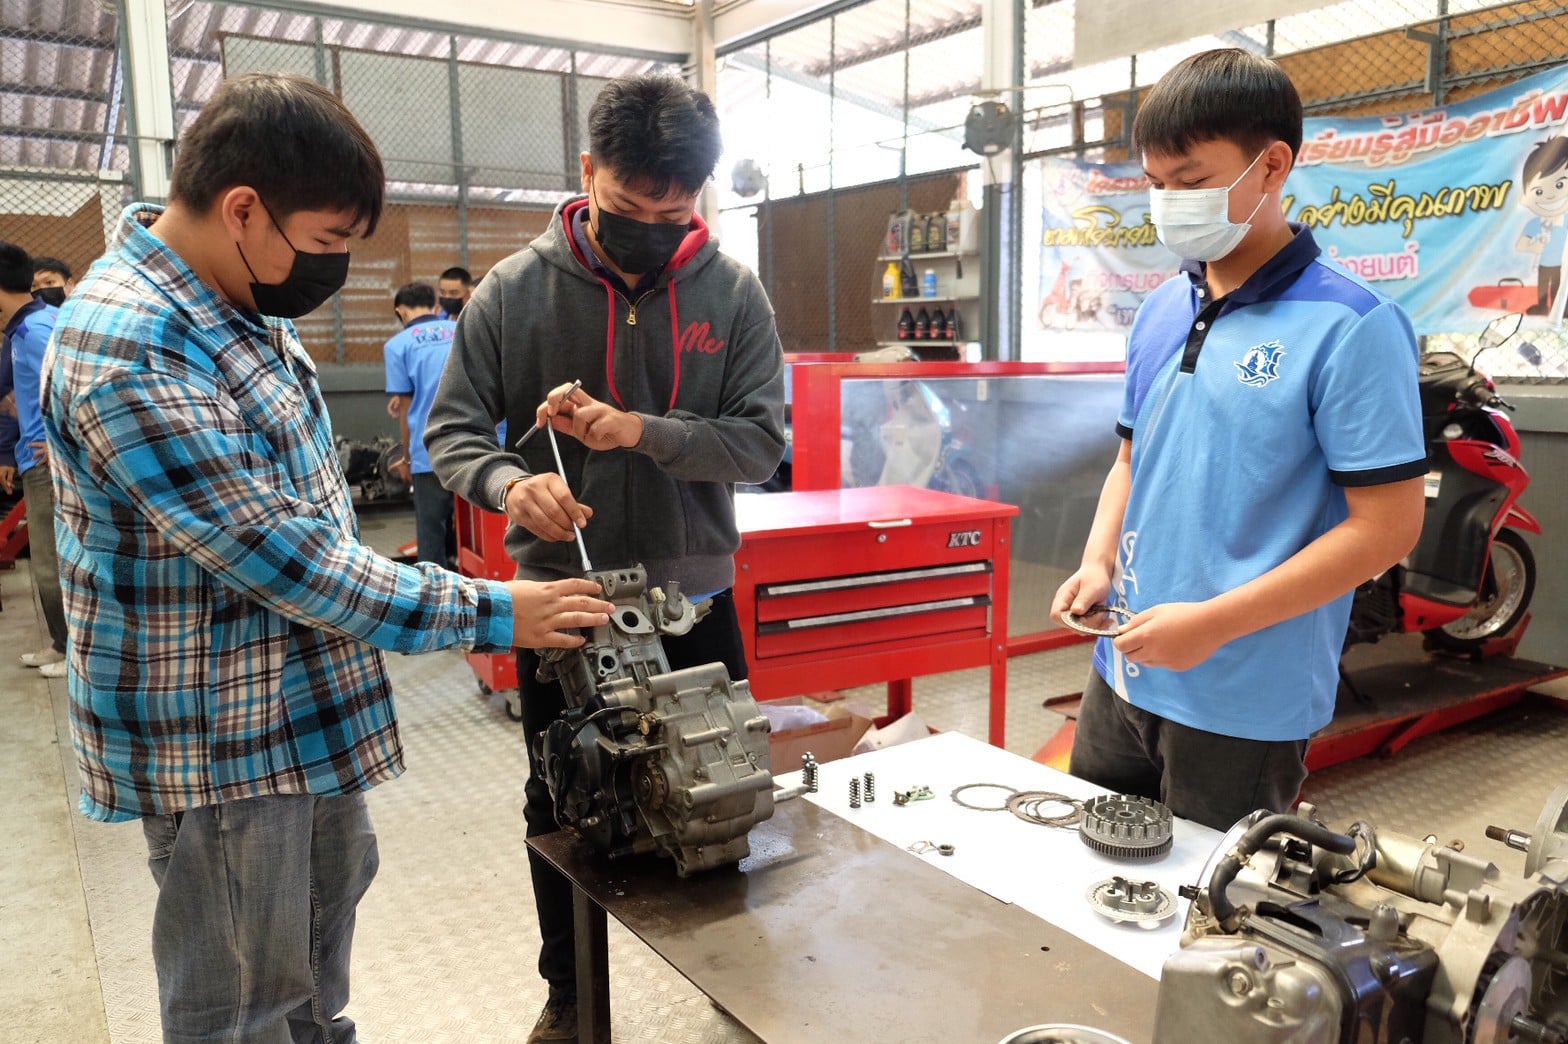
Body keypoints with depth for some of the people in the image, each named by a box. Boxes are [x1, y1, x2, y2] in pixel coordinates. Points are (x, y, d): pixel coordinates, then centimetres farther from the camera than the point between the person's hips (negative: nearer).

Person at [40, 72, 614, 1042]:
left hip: (310, 699, 9)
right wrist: (490, 614, -22)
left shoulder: (240, 296, 2)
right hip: (219, 742, -9)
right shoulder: (129, 356, -28)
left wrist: (354, 570, 21)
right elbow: (287, 561, -28)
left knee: (331, 896, 27)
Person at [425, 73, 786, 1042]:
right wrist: (511, 482, -27)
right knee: (562, 808, 16)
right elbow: (453, 431, -5)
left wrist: (643, 432, -26)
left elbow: (763, 440, -11)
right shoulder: (514, 289, -7)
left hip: (695, 597, 0)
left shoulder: (733, 291, -6)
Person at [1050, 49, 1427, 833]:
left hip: (1246, 701, -6)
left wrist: (1214, 622, -20)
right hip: (1124, 672, 6)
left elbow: (1387, 526, -16)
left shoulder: (1350, 327, -14)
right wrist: (1098, 563, -2)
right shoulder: (1160, 312, 5)